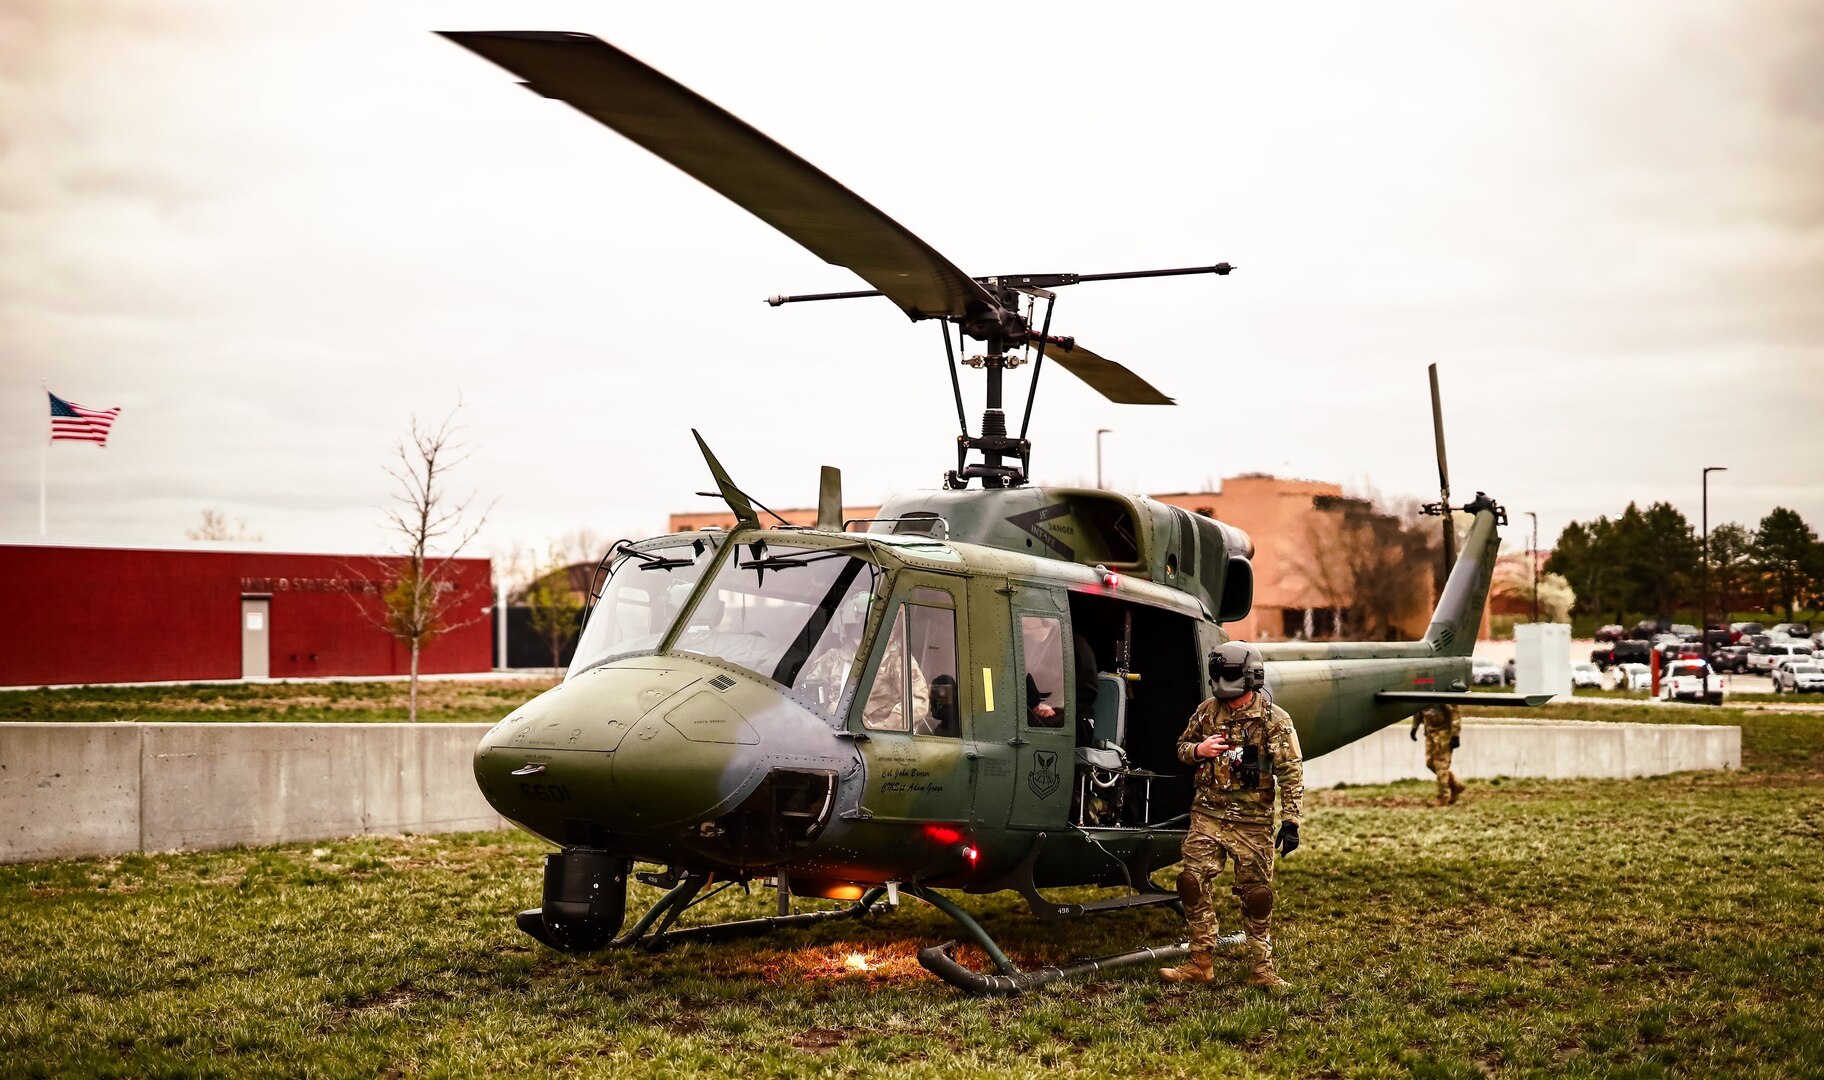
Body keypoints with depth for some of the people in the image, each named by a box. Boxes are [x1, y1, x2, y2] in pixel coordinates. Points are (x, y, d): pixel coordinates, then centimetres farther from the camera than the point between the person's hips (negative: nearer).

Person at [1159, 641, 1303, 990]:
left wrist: (1290, 821, -13)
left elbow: (1292, 774, -8)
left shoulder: (1274, 720, -8)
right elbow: (1182, 747, 17)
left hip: (1252, 822, -3)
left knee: (1256, 894, 4)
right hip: (1207, 815, 3)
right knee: (1193, 883, -3)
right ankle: (1200, 963, 6)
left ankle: (1261, 968, 15)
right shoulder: (1207, 711, 5)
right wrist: (1198, 750, -7)